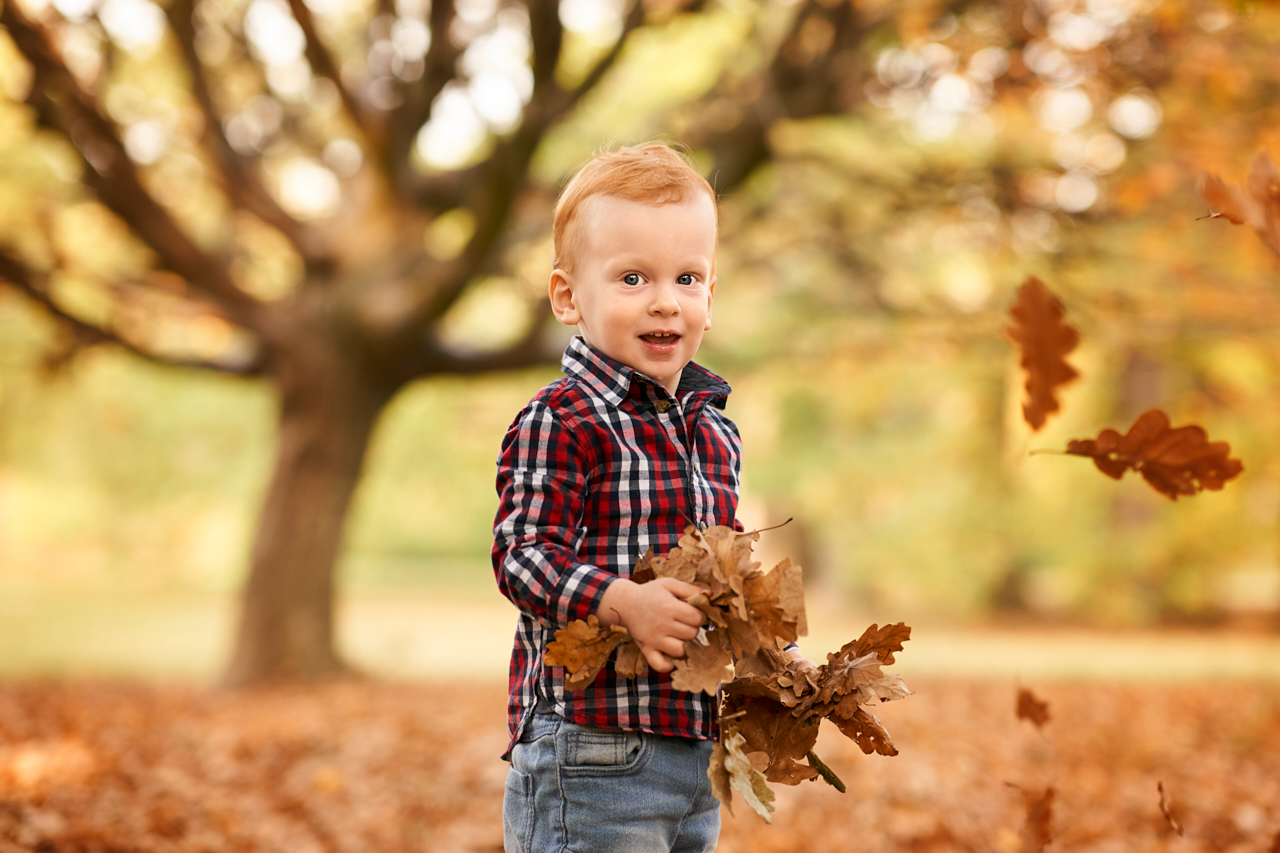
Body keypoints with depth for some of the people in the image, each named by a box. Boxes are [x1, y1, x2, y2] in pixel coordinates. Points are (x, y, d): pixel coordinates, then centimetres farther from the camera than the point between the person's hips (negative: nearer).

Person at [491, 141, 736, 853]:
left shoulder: (717, 433, 13)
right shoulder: (559, 422, -11)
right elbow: (522, 553, -16)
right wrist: (625, 601, -28)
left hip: (695, 740, 8)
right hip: (591, 747, -7)